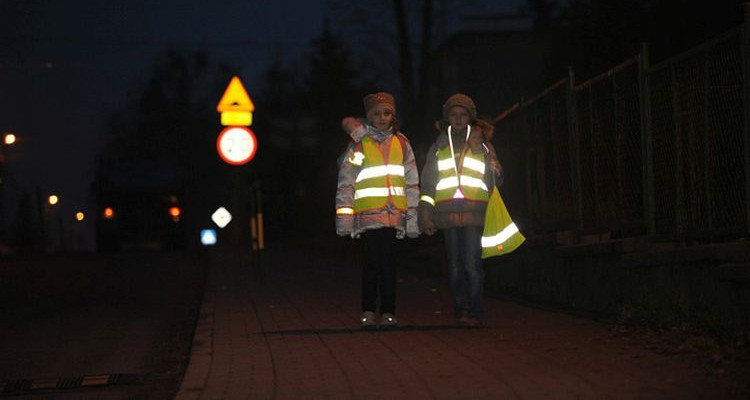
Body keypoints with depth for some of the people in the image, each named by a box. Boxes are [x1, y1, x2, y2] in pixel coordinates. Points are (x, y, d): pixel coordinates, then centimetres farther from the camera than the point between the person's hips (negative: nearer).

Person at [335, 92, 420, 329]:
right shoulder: (359, 144, 5)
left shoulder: (401, 143, 14)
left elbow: (412, 182, 15)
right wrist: (344, 216, -3)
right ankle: (368, 312, 2)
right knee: (372, 262, -6)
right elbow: (345, 182, 4)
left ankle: (388, 312, 8)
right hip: (368, 212, -2)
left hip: (394, 214, 2)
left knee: (388, 263, 2)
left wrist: (413, 216, 10)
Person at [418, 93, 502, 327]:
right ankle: (461, 311, 4)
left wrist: (482, 154, -6)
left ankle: (475, 313, -11)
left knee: (472, 263, -13)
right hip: (447, 211, 2)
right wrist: (425, 216, 8)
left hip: (473, 212, -2)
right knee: (455, 265, 0)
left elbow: (496, 179, 9)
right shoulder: (439, 146, 17)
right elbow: (427, 184, 16)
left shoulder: (482, 144, 14)